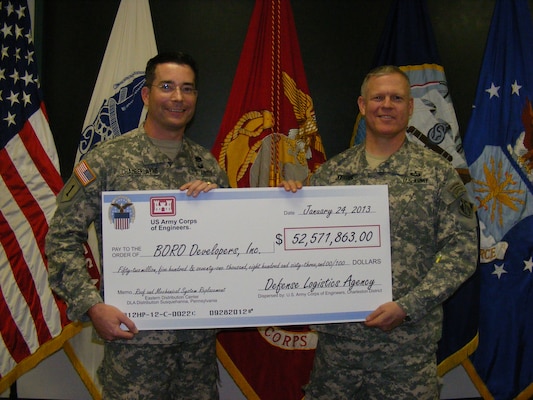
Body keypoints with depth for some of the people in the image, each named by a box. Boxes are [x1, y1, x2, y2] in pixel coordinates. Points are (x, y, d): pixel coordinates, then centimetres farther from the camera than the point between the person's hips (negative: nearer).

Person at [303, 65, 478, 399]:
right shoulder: (331, 172, 8)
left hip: (406, 341, -2)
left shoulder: (438, 173, 0)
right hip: (336, 335, 3)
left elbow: (462, 249, -5)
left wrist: (407, 307, -14)